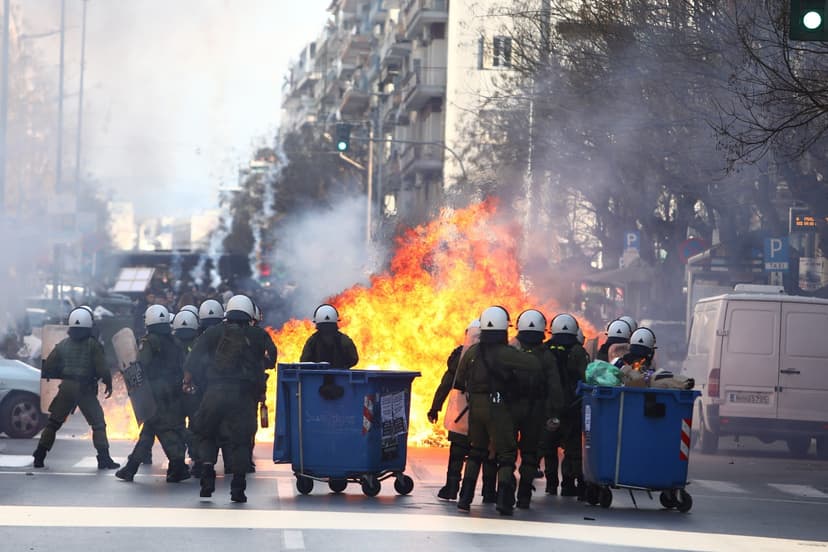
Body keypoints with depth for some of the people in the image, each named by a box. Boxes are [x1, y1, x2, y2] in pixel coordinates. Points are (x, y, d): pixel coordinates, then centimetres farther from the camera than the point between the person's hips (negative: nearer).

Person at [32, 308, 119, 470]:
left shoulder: (63, 344, 4)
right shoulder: (93, 345, -7)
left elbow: (48, 367, 4)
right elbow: (102, 369, -13)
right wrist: (108, 384, 3)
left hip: (66, 388, 3)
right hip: (86, 389, -3)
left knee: (53, 422, 13)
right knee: (98, 424, 5)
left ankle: (39, 457, 10)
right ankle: (104, 458, -4)